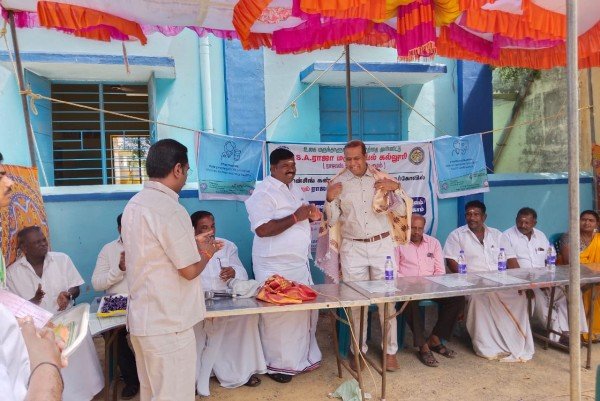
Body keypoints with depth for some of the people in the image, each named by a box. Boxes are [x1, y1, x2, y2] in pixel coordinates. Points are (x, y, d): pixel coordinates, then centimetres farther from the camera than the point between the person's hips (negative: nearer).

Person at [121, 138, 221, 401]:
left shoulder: (134, 204, 6)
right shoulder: (169, 209, -22)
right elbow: (190, 270, -17)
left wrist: (192, 244, 14)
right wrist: (206, 252, 2)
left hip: (142, 318, 9)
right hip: (167, 323, -9)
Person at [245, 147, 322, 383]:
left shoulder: (294, 189, 13)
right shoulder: (263, 193, -16)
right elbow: (262, 229, -26)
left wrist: (311, 216, 1)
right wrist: (296, 217, -26)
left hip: (299, 263, 9)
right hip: (275, 267, -9)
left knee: (305, 310, 16)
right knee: (278, 314, 1)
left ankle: (301, 357, 33)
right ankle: (275, 364, 19)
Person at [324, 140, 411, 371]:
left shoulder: (382, 178, 4)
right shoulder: (338, 183, 2)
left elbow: (402, 211, 5)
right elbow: (332, 221, 2)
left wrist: (397, 188, -11)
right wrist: (329, 199, -14)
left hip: (382, 245, 1)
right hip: (352, 248, 0)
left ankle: (390, 351, 16)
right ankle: (358, 350, 17)